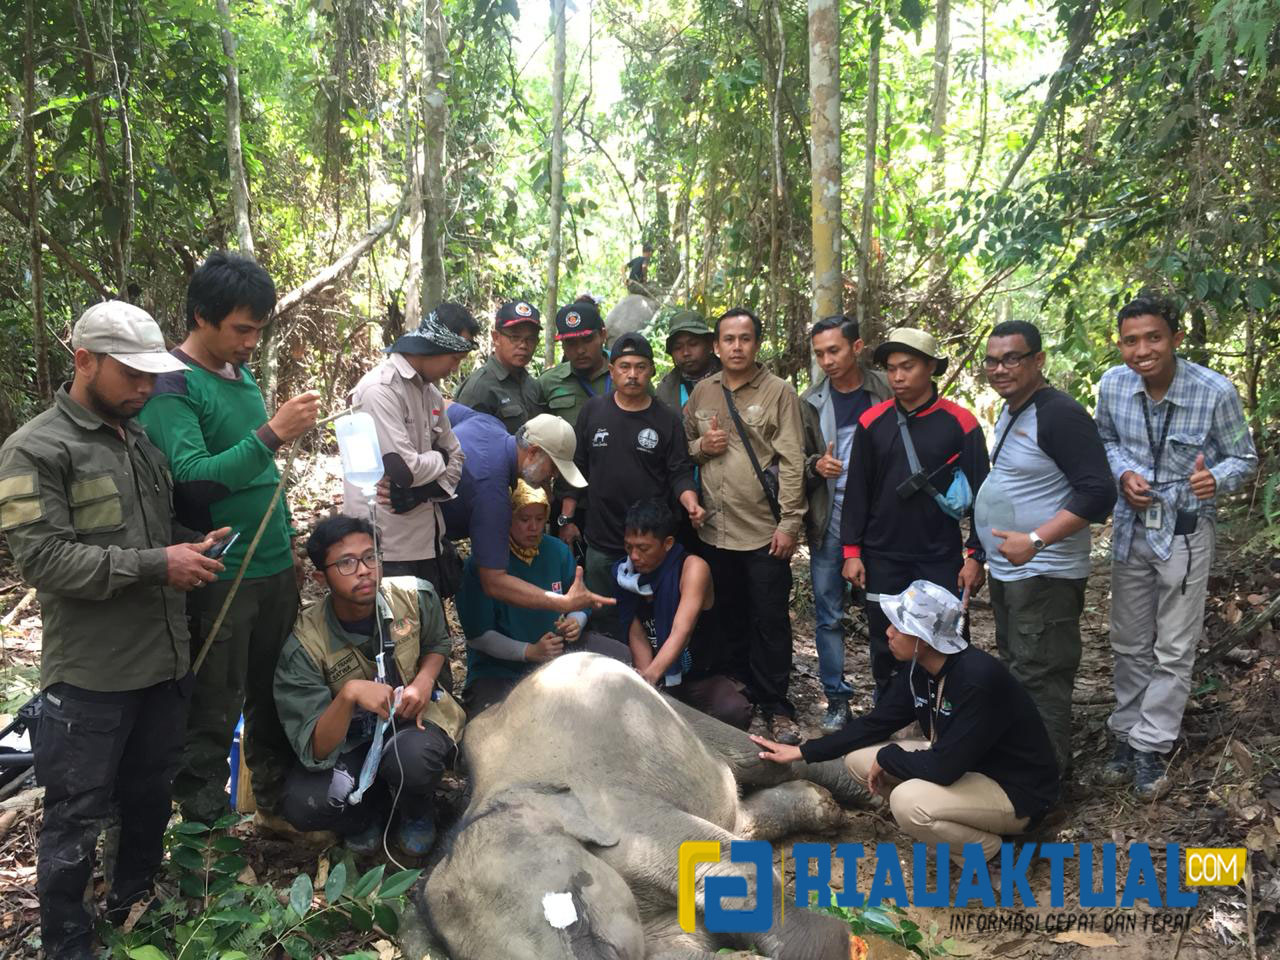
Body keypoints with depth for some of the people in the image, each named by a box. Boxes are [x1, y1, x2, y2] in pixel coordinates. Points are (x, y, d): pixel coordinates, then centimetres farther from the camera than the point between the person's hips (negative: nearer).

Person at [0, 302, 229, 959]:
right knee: (76, 818, 6)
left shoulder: (141, 441, 13)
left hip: (166, 660, 7)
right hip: (90, 674, -7)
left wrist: (193, 544, 4)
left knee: (150, 798, 19)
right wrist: (156, 565, -21)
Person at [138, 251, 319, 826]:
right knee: (214, 714, 4)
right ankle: (204, 834, 20)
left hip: (275, 565, 8)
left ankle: (276, 801, 36)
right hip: (219, 578, -7)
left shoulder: (243, 375, 10)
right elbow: (192, 476, -25)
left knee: (276, 696, 19)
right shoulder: (172, 386, -13)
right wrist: (271, 433, -31)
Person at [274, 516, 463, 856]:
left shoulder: (416, 595, -15)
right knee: (300, 803, -28)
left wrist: (425, 680, -13)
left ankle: (416, 812, 3)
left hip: (416, 717, 1)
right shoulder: (305, 646, -22)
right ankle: (375, 807, 6)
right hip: (350, 741, 0)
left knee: (411, 758, -35)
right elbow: (316, 752, -25)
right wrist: (348, 694, -43)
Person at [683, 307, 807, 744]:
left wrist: (789, 523, -14)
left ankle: (776, 707, 16)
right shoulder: (702, 392, 8)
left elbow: (791, 462, -9)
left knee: (770, 623, 3)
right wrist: (701, 446, -5)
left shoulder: (779, 392, -4)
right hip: (714, 529, 4)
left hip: (764, 532, -4)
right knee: (728, 620, 16)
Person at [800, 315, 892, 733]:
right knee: (828, 615, 5)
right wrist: (815, 466, -11)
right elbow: (797, 461, 11)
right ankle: (837, 700, 16)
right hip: (829, 521, 2)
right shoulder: (811, 402, 5)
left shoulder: (886, 393, -3)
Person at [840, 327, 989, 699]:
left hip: (941, 560, -2)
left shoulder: (961, 423, -5)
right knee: (885, 647, 11)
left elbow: (980, 494, -2)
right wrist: (852, 551, 0)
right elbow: (856, 492, 4)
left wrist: (976, 556, -4)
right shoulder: (872, 422, 1)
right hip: (882, 559, 2)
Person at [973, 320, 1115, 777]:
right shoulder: (1008, 412, 11)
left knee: (1040, 681, -3)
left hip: (1044, 575, -10)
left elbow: (1098, 492, -23)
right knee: (1016, 670, 20)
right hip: (1006, 570, 10)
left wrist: (1035, 540, -29)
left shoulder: (1059, 414, -17)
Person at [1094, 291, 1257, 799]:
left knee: (1174, 650, 6)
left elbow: (1244, 458, -7)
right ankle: (1126, 734, 30)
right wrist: (1123, 472, -12)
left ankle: (1150, 748, 18)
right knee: (1129, 644, 15)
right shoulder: (1113, 384, -10)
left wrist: (1216, 479, -29)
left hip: (1186, 533, -3)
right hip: (1131, 527, 3)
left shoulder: (1216, 392, -20)